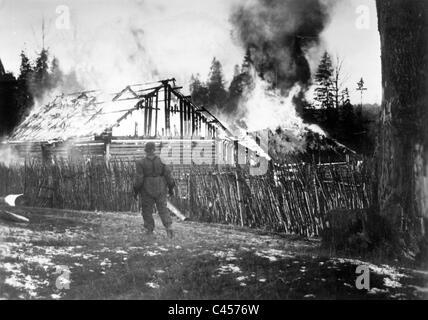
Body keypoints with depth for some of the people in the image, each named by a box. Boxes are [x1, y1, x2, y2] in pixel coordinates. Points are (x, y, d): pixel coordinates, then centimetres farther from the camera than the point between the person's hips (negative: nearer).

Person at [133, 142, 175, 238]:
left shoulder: (141, 163, -11)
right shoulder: (161, 161, -4)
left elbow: (139, 179, -13)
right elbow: (168, 175, -3)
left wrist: (136, 191, -1)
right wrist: (171, 188, 7)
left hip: (147, 190, -2)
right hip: (160, 190, 2)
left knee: (147, 210, 14)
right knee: (163, 209, 7)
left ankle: (149, 230, 18)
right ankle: (168, 227, -10)